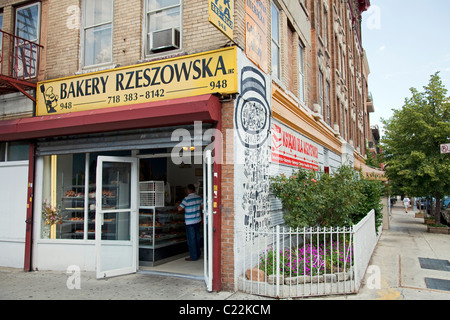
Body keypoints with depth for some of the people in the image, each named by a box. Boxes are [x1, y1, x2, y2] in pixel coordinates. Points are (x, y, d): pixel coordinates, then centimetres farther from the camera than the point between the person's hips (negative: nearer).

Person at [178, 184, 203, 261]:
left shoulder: (186, 199, -17)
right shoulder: (199, 197, 2)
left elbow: (179, 209, -15)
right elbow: (202, 206, 11)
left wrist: (178, 205, 5)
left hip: (190, 222, -6)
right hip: (198, 220, 6)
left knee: (191, 239, 2)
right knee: (197, 238, 16)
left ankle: (193, 256, 7)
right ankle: (198, 254, 26)